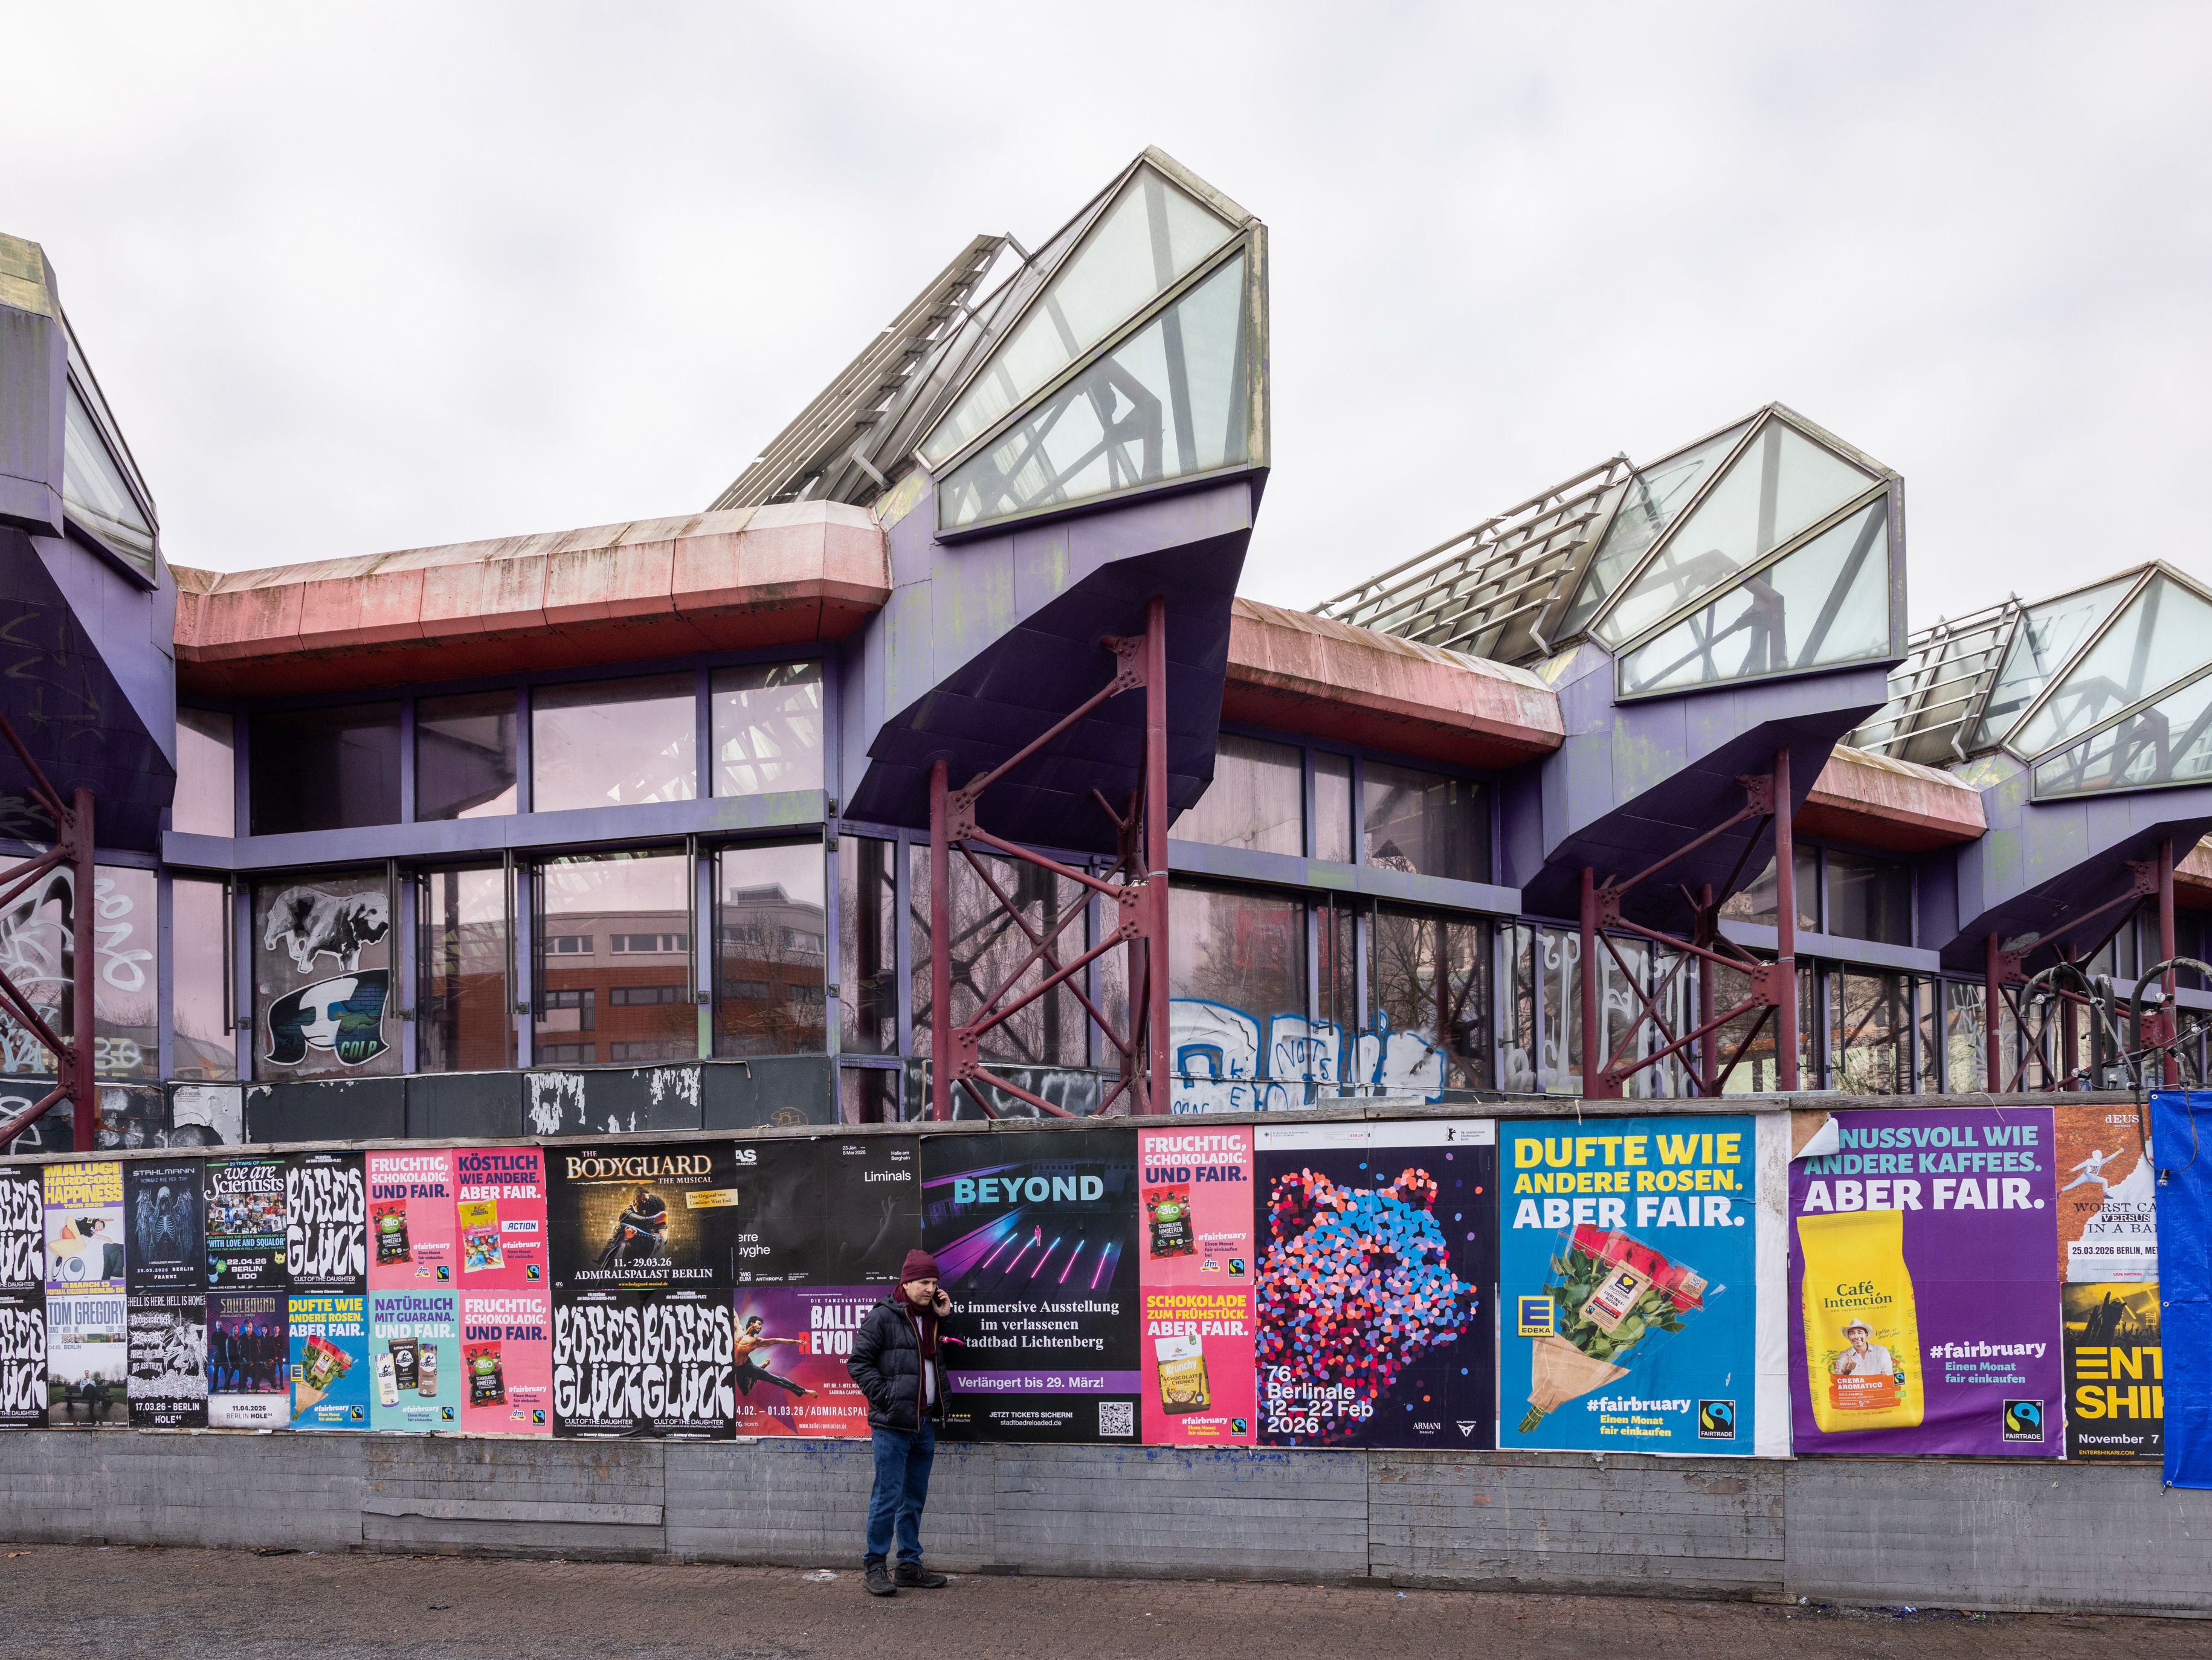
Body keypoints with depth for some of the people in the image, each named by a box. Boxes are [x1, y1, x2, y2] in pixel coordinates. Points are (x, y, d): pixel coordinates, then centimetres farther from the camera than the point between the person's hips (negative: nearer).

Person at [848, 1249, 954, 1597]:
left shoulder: (932, 1319, 15)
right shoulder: (883, 1317, -7)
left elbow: (942, 1360, 20)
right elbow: (858, 1363, -8)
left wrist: (945, 1318, 10)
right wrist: (885, 1396, -15)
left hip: (925, 1423, 7)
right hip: (892, 1424, -7)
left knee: (915, 1499, 12)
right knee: (888, 1497, -6)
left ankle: (910, 1566, 18)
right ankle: (874, 1566, 2)